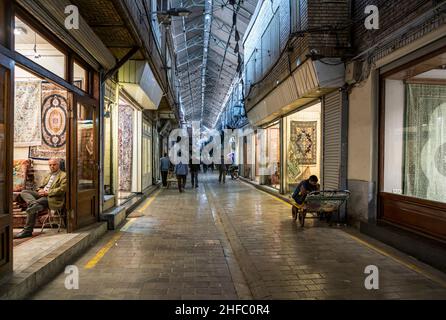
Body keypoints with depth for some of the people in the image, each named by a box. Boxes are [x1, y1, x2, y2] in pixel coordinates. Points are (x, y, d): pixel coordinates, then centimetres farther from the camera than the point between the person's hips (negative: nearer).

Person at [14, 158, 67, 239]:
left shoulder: (64, 175, -1)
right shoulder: (48, 175, 27)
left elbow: (62, 189, -12)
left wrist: (47, 192, -16)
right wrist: (40, 190, 2)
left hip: (52, 197, -9)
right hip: (42, 195, 9)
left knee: (31, 208, -26)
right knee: (24, 192, -11)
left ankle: (27, 231, -19)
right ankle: (35, 205, -38)